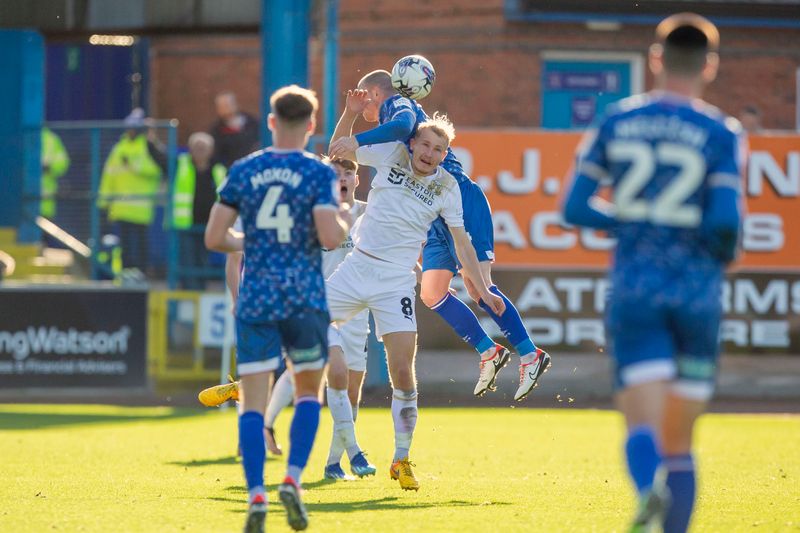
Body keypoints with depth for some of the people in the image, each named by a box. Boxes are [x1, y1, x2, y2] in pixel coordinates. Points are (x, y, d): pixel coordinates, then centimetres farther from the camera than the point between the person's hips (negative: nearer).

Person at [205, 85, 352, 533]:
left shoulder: (243, 171, 4)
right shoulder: (319, 173, -4)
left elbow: (214, 238, 4)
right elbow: (330, 237, -15)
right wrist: (346, 222, 6)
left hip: (255, 299, 2)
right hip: (305, 297, -1)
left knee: (253, 402, 2)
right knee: (309, 393, 15)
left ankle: (256, 497, -8)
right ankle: (293, 481, -2)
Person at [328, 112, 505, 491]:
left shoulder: (446, 187, 0)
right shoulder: (391, 155, 1)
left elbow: (461, 242, 6)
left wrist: (483, 290, 2)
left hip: (396, 282, -1)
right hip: (357, 267, 1)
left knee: (402, 372, -9)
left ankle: (401, 460, 3)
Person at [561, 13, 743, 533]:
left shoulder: (616, 122, 6)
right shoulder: (720, 133, -3)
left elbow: (575, 207, 4)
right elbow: (725, 219, -14)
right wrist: (724, 254, 8)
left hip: (634, 289, 1)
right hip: (697, 290, -1)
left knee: (644, 426, -12)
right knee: (679, 442, 12)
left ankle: (650, 490, -45)